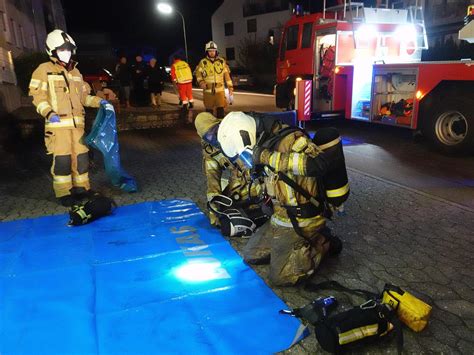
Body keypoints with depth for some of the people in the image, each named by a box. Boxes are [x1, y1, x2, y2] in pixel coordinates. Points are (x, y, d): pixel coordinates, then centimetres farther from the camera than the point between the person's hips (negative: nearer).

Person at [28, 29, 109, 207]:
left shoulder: (75, 72, 17)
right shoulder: (44, 70, 0)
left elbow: (84, 96, 19)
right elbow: (38, 95, -4)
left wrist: (100, 102, 3)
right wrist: (49, 113, -20)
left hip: (77, 123, 5)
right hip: (57, 124, -5)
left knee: (81, 156, 7)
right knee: (62, 158, -6)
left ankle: (81, 187, 20)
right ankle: (64, 193, 4)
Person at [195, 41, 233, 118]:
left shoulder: (222, 61, 7)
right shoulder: (203, 62, 4)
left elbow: (227, 75, 8)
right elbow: (198, 73, 4)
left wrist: (230, 87, 5)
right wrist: (201, 82, -16)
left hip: (220, 90, 0)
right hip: (208, 90, 0)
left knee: (220, 109, -5)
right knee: (209, 110, 7)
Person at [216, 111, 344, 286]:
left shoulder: (290, 140, -21)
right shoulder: (269, 143, 6)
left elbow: (322, 162, -39)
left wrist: (271, 158, -34)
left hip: (300, 224, -9)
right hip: (280, 220, 9)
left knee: (281, 277, -10)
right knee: (250, 255, 14)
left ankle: (323, 242, 8)